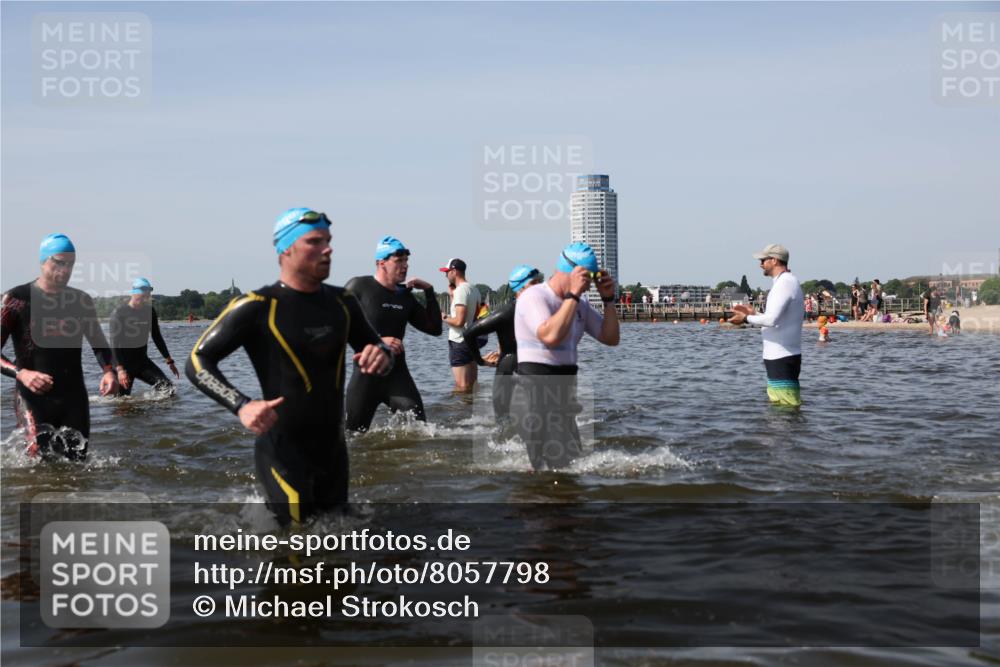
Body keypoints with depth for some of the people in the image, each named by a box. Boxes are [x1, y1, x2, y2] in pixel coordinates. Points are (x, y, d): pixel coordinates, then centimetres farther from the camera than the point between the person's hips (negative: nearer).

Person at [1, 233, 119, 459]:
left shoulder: (81, 301, 8)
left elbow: (99, 344, 18)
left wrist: (109, 371, -2)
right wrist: (21, 373, -25)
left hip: (74, 396, 4)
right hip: (32, 397, -4)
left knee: (77, 462, 5)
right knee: (40, 455, -20)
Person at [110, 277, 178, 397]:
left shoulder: (149, 311, 3)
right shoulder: (119, 313, -13)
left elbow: (157, 337, 14)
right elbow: (115, 343, -17)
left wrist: (169, 360, 13)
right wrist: (120, 369, -27)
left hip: (142, 360, 5)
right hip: (123, 362, -5)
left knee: (167, 387, -12)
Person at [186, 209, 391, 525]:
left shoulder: (342, 302, 5)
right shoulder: (257, 307, -12)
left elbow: (378, 347, 18)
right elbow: (197, 362, -12)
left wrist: (381, 357, -8)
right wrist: (242, 406, -28)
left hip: (334, 449, 6)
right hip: (283, 452, -6)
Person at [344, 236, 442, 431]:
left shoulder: (405, 295, 11)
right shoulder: (358, 287, -5)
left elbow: (435, 329, 12)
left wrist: (429, 291, 3)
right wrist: (378, 341, -20)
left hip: (398, 374, 4)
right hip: (366, 374, -4)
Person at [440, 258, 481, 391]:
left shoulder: (461, 290, -16)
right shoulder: (474, 289, 12)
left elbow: (459, 321, -23)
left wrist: (444, 317, -6)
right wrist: (452, 295, 12)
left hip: (459, 342, -10)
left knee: (462, 385, -8)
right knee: (473, 384, 13)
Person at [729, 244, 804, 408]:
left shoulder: (784, 283, -15)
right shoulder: (788, 281, 19)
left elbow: (772, 319, -26)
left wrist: (747, 319, -11)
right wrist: (754, 313, 20)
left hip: (782, 358, -11)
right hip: (780, 356, 11)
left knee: (787, 407, -9)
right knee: (778, 405, 16)